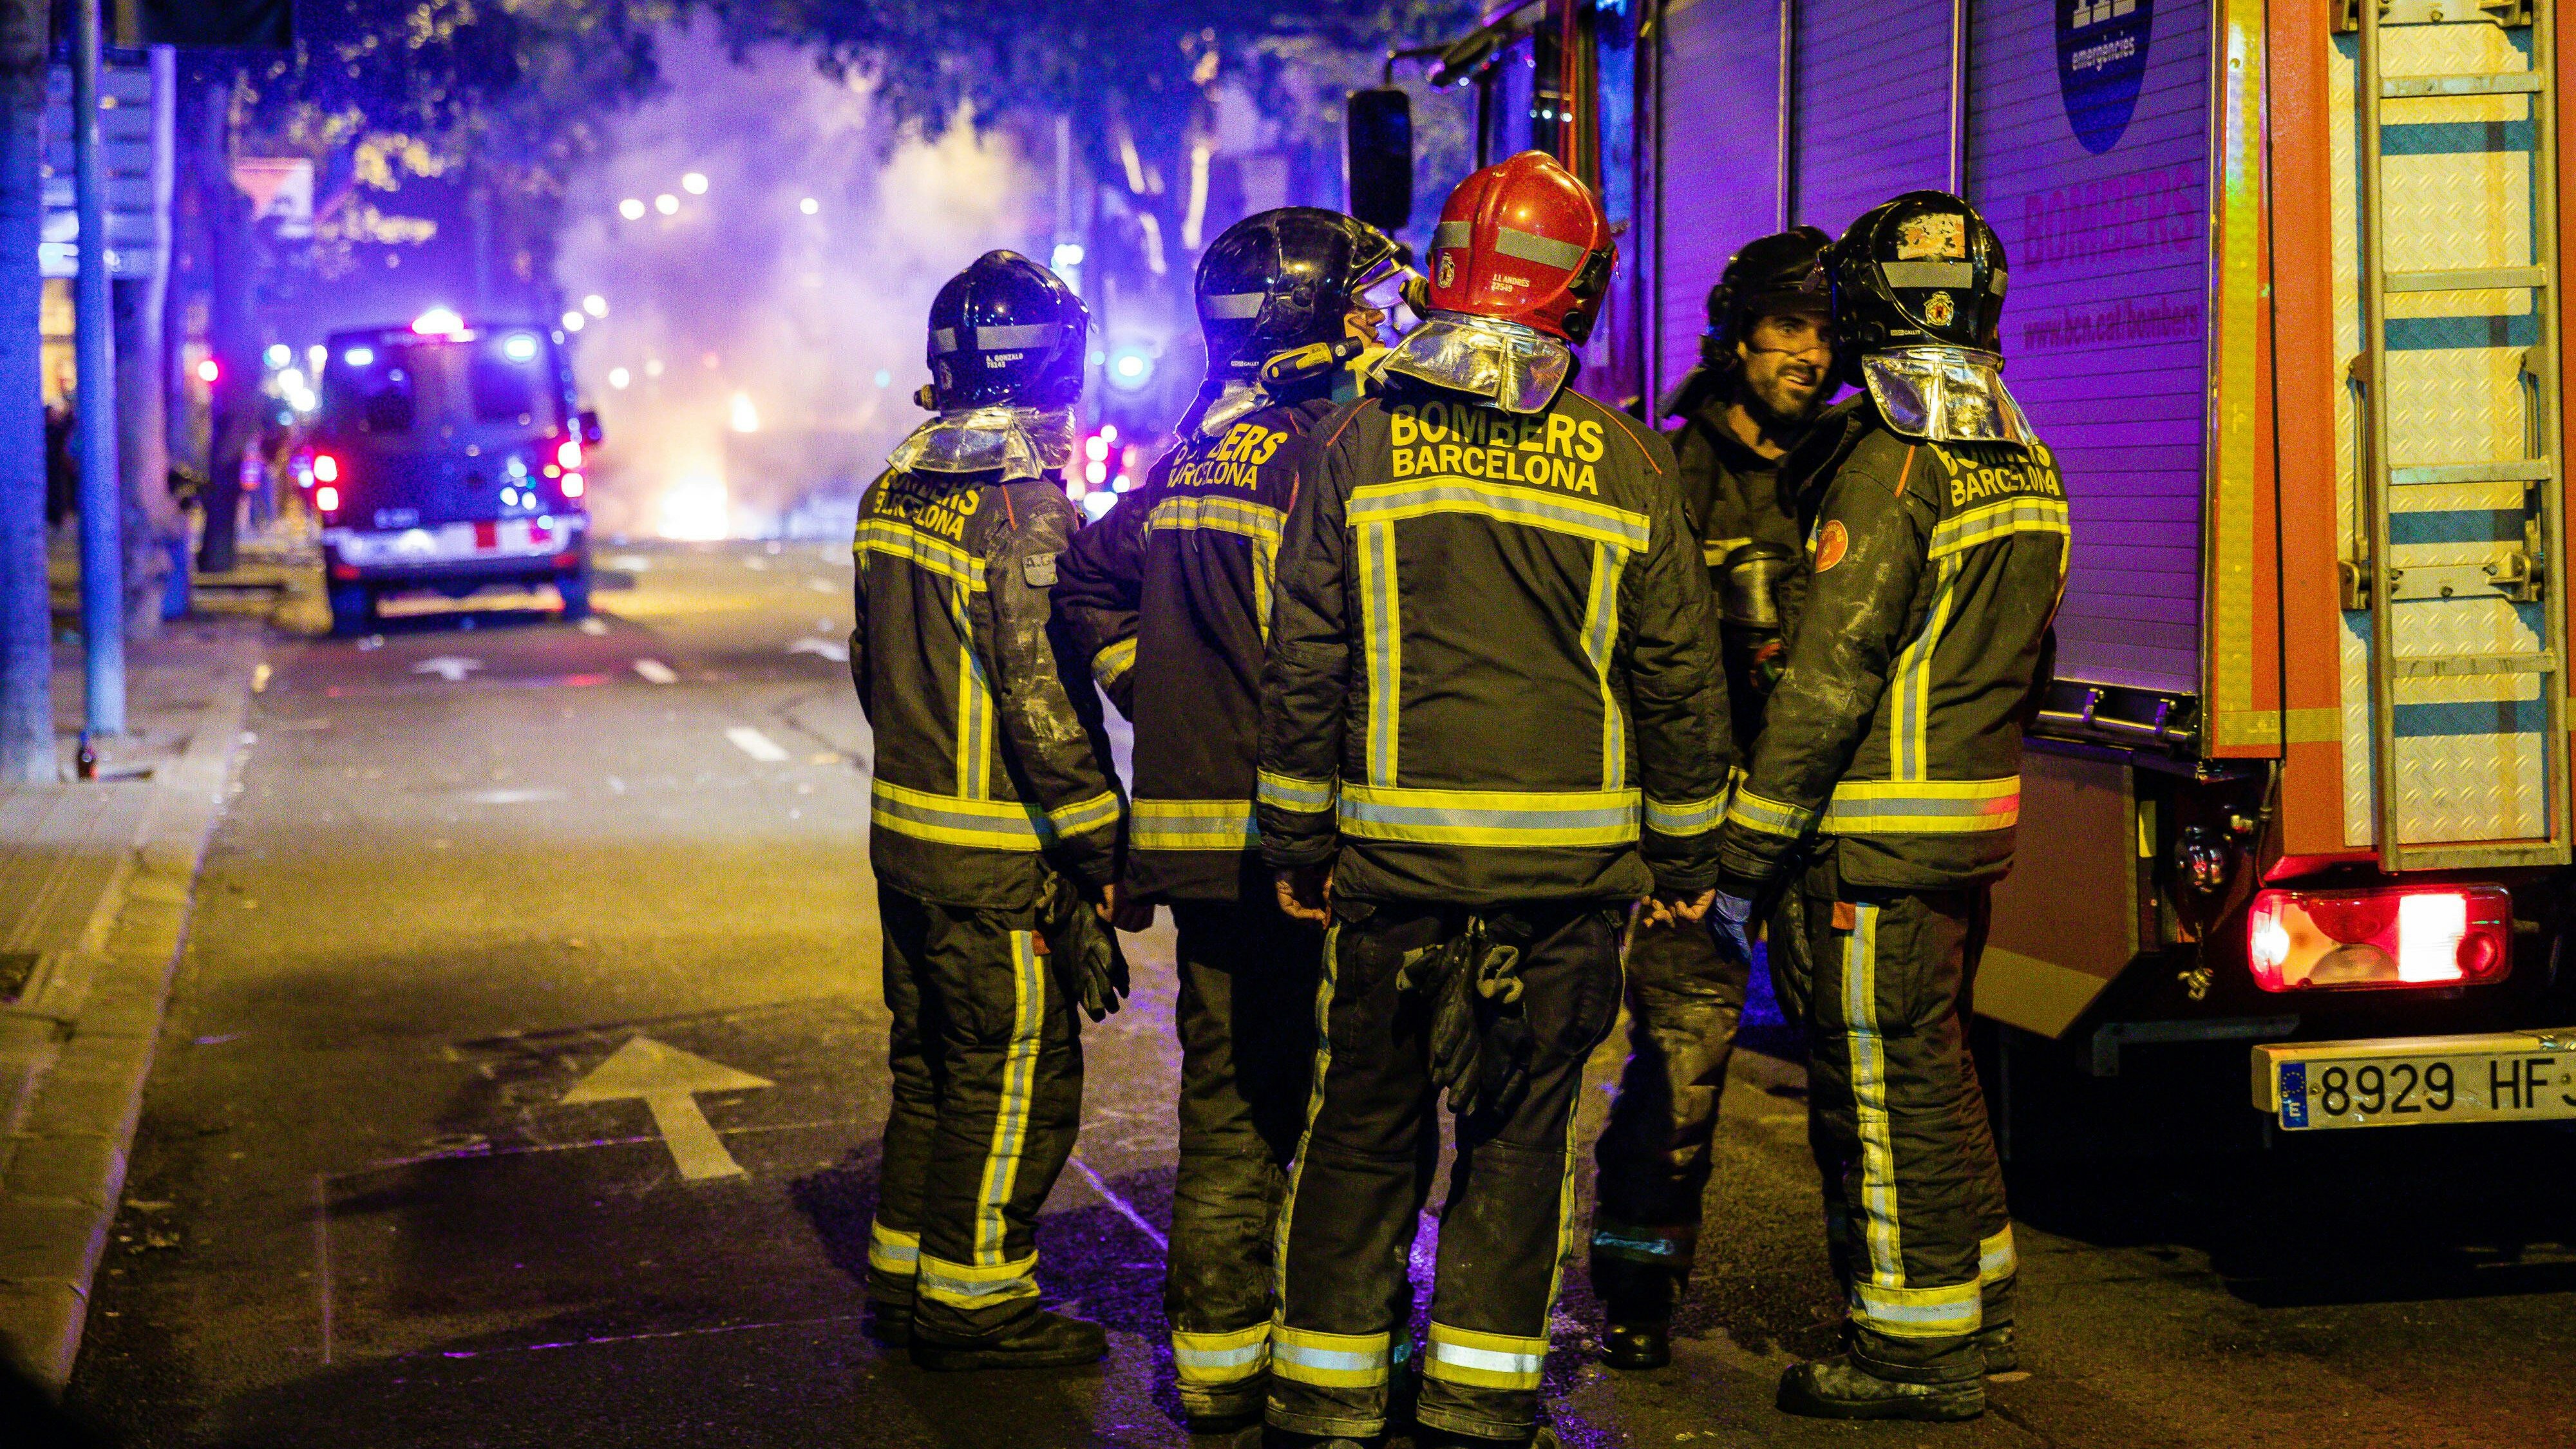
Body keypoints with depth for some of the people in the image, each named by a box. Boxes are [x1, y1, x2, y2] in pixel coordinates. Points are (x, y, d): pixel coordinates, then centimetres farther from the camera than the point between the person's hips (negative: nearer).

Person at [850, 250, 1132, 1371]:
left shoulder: (896, 488, 8)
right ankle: (973, 1304, 10)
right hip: (998, 854, -9)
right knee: (1015, 1083, 3)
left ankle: (903, 1277, 28)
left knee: (931, 1068, 19)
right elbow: (1041, 697, -21)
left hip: (903, 827, 9)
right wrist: (1101, 846, -15)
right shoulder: (1024, 502, -19)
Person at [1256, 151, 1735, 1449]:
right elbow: (1676, 675, 3)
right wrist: (1685, 853, 13)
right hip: (1571, 856, 0)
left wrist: (1298, 839, 8)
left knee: (1368, 1121, 10)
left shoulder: (1358, 442, -2)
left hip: (1398, 850, 0)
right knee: (1521, 1128, 10)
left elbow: (1303, 660, -1)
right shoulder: (1625, 463, -1)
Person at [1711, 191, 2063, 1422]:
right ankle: (1976, 1300, 30)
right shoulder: (2023, 458, 11)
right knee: (1935, 1062, 19)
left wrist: (1743, 855, -15)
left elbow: (1829, 674, -19)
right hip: (1979, 813, 9)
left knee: (1882, 1084, -1)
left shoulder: (1889, 458, -16)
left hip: (1882, 831, -9)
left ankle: (1919, 1345, 6)